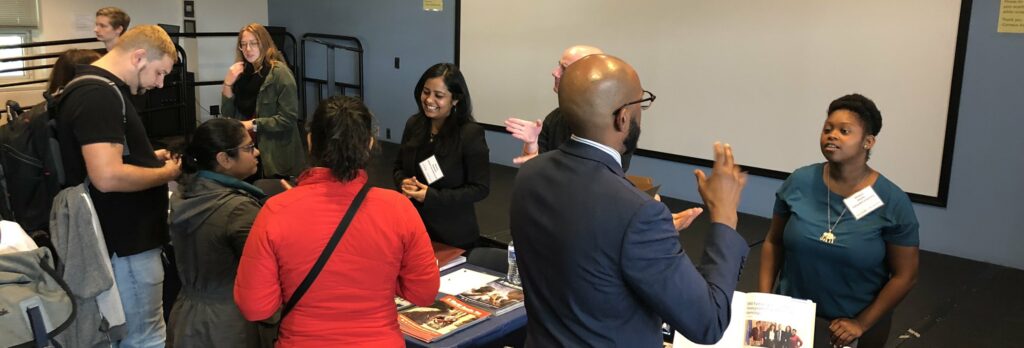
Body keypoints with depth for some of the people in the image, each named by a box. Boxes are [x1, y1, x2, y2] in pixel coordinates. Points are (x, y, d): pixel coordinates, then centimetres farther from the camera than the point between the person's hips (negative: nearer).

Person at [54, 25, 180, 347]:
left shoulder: (94, 88, 12)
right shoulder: (99, 95, -22)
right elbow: (108, 176, -31)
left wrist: (149, 158, 11)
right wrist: (165, 173, -15)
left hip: (121, 234, 11)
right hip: (126, 240, -11)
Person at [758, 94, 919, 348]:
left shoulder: (893, 202, -14)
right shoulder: (799, 182, -8)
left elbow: (905, 276, -8)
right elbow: (773, 242, 1)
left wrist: (861, 324, -13)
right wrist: (763, 298, -8)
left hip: (854, 324, -1)